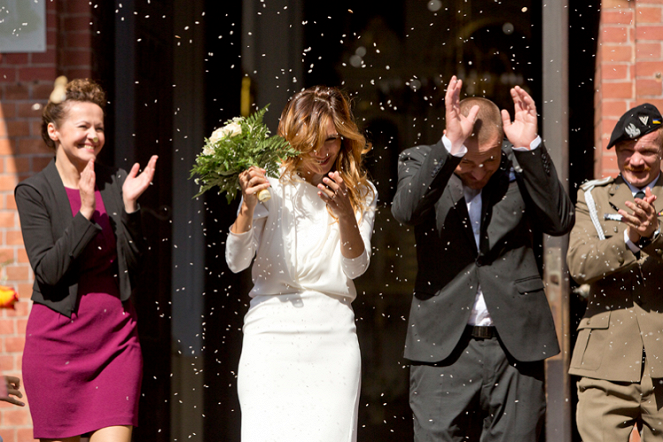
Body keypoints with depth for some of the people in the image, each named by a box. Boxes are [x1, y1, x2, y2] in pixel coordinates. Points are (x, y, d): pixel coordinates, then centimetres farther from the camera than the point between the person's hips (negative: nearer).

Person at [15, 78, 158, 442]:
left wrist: (129, 204, -6)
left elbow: (133, 264, 5)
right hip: (59, 337, -2)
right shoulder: (34, 191, -3)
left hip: (116, 334, 2)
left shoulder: (116, 184, 7)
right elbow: (48, 271, -13)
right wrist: (85, 211, -19)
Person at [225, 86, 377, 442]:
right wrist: (248, 205, -21)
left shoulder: (360, 192, 9)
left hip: (333, 335, 2)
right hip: (273, 329, -2)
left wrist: (345, 212, -19)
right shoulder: (273, 183, 0)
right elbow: (236, 262, -5)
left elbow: (356, 267, -2)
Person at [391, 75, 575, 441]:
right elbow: (405, 211, -19)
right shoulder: (421, 163, 2)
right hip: (444, 347, -1)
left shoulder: (518, 165, 4)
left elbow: (560, 221, -8)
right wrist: (451, 146, -28)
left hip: (516, 347, 1)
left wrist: (529, 147, -17)